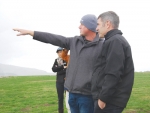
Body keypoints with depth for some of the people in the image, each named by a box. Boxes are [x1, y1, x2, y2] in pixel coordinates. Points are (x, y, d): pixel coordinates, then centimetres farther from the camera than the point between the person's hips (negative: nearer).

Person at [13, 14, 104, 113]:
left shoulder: (102, 46, -10)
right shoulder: (75, 41, 9)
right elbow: (53, 39, 9)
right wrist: (30, 32, 8)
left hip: (87, 95, -6)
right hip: (72, 93, 6)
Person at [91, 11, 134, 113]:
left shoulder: (115, 41, -14)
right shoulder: (116, 40, 18)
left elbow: (113, 74, -22)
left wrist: (102, 98, -19)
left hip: (110, 100, -9)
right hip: (111, 99, 9)